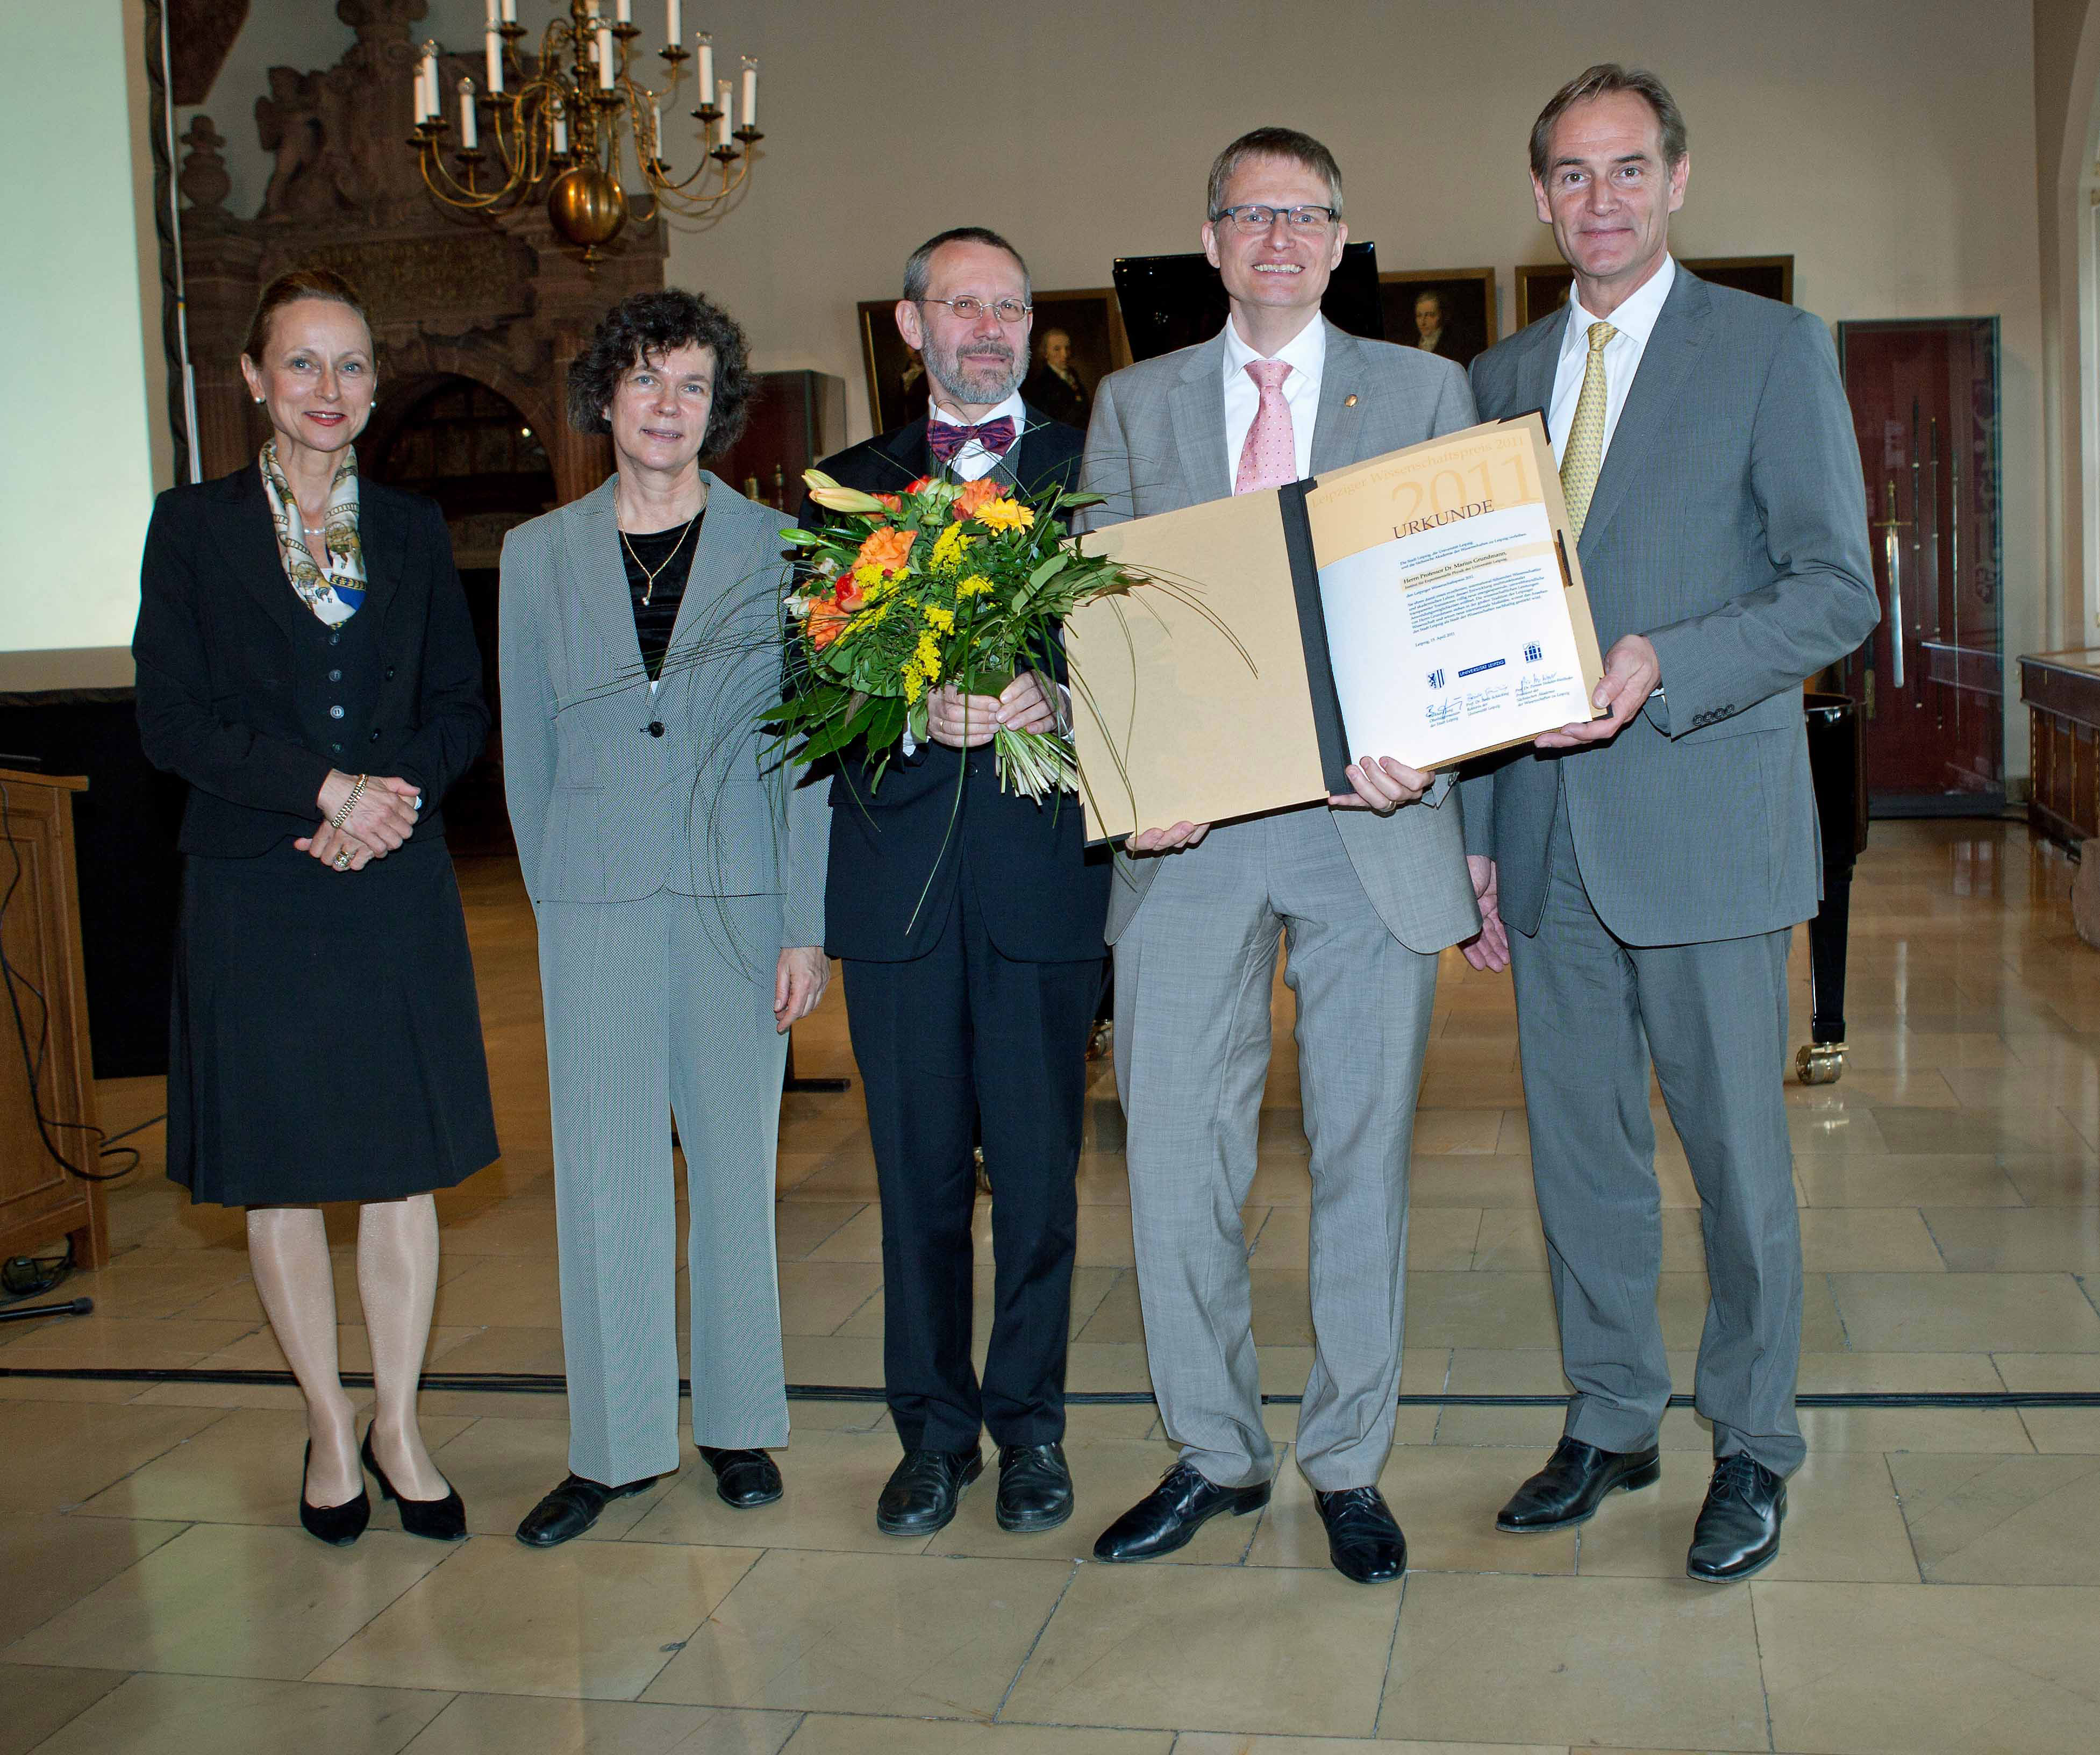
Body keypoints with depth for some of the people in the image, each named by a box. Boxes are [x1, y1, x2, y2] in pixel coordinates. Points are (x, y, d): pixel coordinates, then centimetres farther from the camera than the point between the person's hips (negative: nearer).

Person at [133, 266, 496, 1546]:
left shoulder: (415, 530, 9)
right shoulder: (194, 526, 1)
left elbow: (462, 707, 6)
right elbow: (173, 721, -5)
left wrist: (392, 798, -12)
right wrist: (329, 788, -15)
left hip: (400, 887, 2)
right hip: (256, 896, -1)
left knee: (403, 1164, 5)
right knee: (280, 1173, 6)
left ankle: (400, 1426, 20)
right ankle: (331, 1429, 22)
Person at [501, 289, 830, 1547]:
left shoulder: (776, 550, 1)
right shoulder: (540, 556, 7)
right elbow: (528, 748, 11)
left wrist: (805, 923, -6)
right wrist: (554, 894, 7)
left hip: (741, 892, -1)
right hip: (596, 904, 1)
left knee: (735, 1162, 7)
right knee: (603, 1173, 3)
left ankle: (740, 1421, 21)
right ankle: (617, 1445, 15)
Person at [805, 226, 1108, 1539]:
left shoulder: (1096, 471, 7)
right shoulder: (849, 488, 12)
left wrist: (1054, 699, -19)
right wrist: (916, 708, -15)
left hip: (1046, 865, -1)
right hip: (898, 873, 2)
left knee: (1039, 1170, 5)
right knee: (918, 1169, 9)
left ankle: (1030, 1424, 21)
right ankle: (935, 1428, 22)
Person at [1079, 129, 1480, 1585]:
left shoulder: (1425, 391, 9)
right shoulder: (1136, 405, 13)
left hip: (1370, 825, -1)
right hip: (1189, 827, 1)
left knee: (1364, 1152, 6)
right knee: (1175, 1151, 3)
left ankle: (1349, 1464, 21)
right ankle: (1214, 1452, 21)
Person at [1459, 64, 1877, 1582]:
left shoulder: (1775, 349, 0)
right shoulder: (1502, 376, 13)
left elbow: (1838, 590, -7)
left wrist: (1663, 666, -22)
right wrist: (1477, 834, 9)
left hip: (1706, 826, -4)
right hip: (1548, 837, 4)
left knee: (1739, 1156, 5)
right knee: (1580, 1152, 12)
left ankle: (1752, 1447, 22)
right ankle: (1611, 1421, 28)